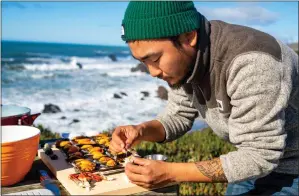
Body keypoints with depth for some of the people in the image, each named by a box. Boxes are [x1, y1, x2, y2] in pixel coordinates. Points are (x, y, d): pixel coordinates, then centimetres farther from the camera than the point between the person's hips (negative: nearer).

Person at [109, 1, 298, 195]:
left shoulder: (250, 64, -36)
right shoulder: (185, 57, -11)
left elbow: (259, 156, -32)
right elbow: (179, 116, 0)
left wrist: (171, 172, -34)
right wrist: (142, 131, -20)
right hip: (259, 158, 6)